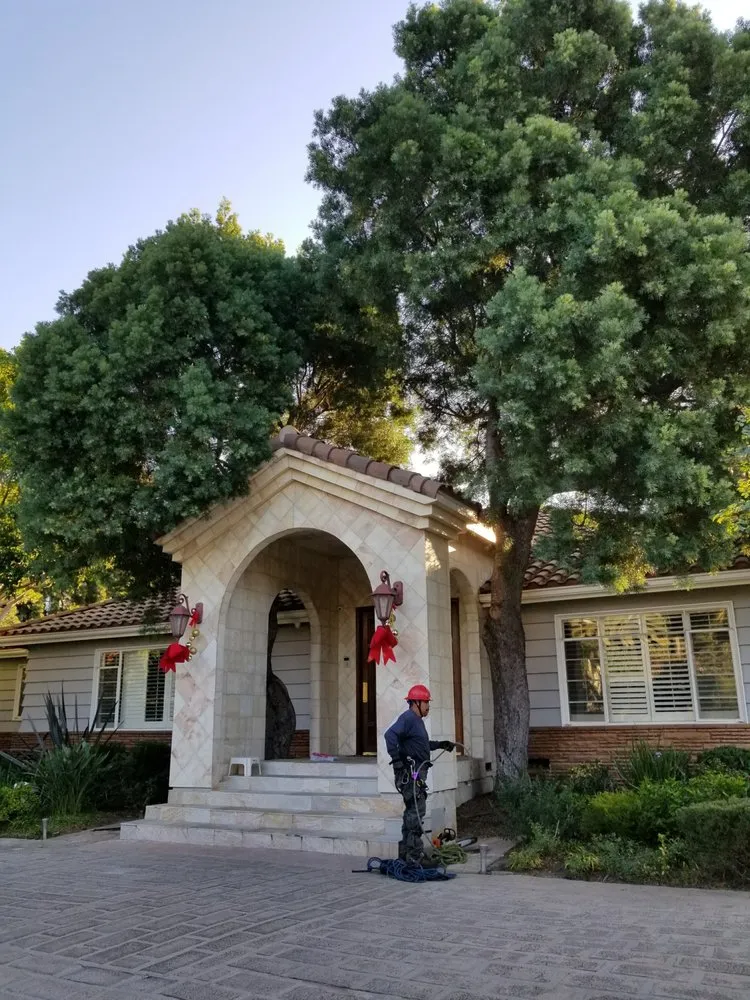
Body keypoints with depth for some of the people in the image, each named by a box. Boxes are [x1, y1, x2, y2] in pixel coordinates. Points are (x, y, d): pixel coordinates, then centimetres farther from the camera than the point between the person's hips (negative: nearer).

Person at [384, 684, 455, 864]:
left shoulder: (417, 720, 20)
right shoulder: (408, 718, -14)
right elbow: (390, 735, -30)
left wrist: (440, 744, 29)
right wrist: (397, 759, -31)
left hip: (417, 773, 11)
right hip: (410, 772, -11)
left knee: (412, 811, 16)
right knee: (416, 810, -10)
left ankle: (406, 853, 25)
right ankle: (414, 855, -5)